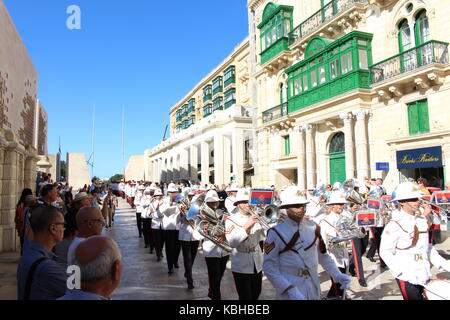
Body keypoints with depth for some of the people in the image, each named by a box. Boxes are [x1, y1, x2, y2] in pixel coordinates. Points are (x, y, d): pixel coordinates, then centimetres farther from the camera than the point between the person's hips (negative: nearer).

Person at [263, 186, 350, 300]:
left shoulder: (313, 227, 0)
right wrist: (290, 290, -22)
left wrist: (338, 275, -1)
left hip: (314, 291, 5)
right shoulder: (276, 233, -14)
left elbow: (323, 255, 11)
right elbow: (269, 267, -14)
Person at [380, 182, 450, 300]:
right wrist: (404, 273, -20)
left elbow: (427, 246, 18)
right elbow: (385, 253, -14)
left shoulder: (422, 220, 8)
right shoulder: (395, 225, -15)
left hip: (425, 276, 7)